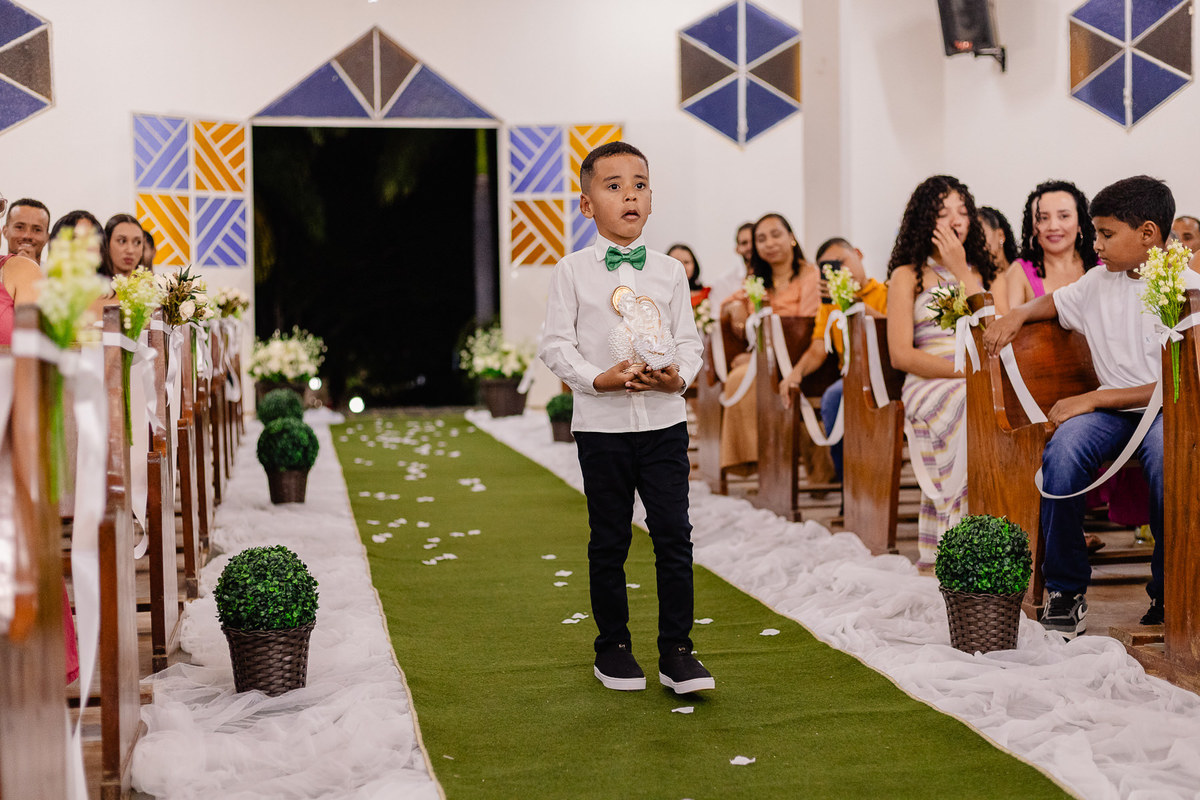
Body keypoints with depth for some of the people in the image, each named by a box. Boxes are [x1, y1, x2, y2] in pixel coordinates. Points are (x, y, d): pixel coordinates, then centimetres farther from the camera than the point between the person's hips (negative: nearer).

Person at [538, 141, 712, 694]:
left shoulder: (669, 271, 7)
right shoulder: (572, 271, 0)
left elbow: (688, 339, 7)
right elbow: (555, 344, -2)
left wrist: (679, 376, -13)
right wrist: (597, 378, -16)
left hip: (664, 421, 2)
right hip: (601, 423, -1)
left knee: (674, 535, -2)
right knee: (609, 541, 7)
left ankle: (676, 652, 7)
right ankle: (613, 648, 21)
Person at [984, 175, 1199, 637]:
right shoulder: (1100, 282, 12)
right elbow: (1055, 303, 34)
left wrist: (1095, 398, -17)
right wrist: (1018, 315, 11)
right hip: (1111, 408, 4)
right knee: (1064, 449, -30)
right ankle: (1066, 591, -17)